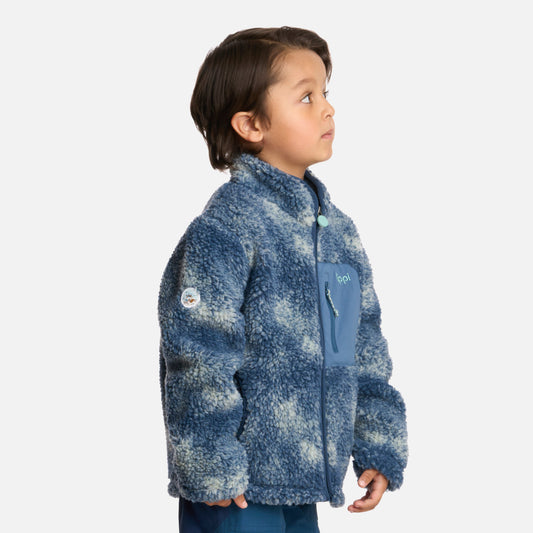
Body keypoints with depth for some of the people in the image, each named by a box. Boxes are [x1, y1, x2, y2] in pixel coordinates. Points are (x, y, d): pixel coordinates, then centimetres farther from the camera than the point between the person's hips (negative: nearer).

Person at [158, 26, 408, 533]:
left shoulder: (337, 228, 11)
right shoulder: (225, 229, -15)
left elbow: (365, 347, 16)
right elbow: (198, 356, -17)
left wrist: (379, 449, 12)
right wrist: (212, 471, -16)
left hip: (303, 485, 7)